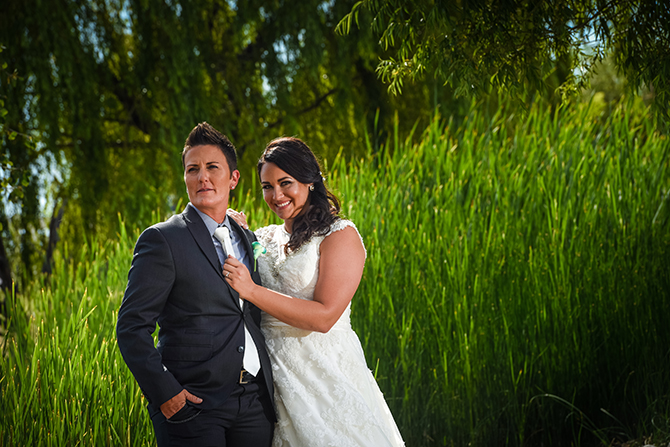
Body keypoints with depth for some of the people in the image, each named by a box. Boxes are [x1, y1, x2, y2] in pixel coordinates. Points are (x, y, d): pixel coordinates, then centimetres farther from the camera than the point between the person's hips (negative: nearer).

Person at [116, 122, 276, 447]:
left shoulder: (249, 240, 15)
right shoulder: (161, 240, -4)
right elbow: (132, 327, -8)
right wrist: (164, 392, -16)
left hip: (256, 404, 5)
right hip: (192, 404, -5)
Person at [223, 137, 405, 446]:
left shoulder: (341, 235, -8)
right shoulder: (263, 238, 11)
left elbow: (324, 317, -18)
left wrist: (252, 291, -21)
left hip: (324, 370, -5)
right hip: (273, 370, 5)